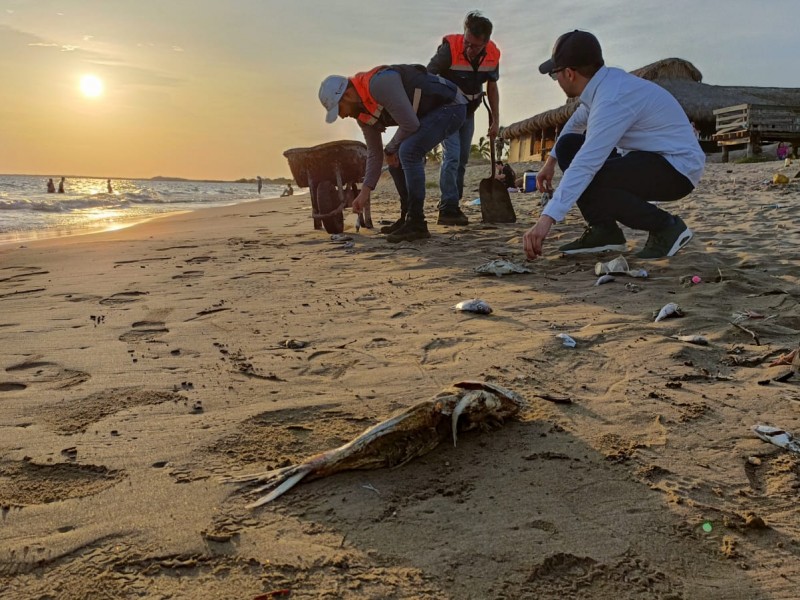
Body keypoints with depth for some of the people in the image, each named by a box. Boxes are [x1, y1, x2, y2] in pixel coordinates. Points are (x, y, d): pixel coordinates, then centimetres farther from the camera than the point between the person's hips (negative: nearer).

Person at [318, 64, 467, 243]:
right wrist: (365, 192, 6)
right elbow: (374, 153, 10)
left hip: (451, 106, -10)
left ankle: (416, 224, -18)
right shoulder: (362, 112, 3)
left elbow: (410, 124, -26)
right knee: (397, 159, 8)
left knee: (408, 152, -24)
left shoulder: (380, 83, -27)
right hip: (430, 112, 10)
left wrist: (390, 149, -8)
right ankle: (407, 218, 18)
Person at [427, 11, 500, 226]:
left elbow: (492, 88, 2)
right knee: (452, 156, -17)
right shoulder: (449, 49, -28)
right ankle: (448, 209, -13)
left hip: (468, 113, 6)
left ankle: (452, 206, 20)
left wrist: (495, 120, 3)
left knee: (462, 160, 9)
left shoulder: (493, 56, -13)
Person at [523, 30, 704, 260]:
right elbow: (576, 122, 24)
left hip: (678, 168, -9)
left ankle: (666, 226, -11)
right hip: (650, 157, 10)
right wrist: (552, 160, 24)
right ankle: (603, 231, 2)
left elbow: (586, 166, -35)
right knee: (568, 146, 5)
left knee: (585, 183, -28)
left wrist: (547, 219, -38)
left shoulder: (612, 101, -27)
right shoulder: (606, 82, 2)